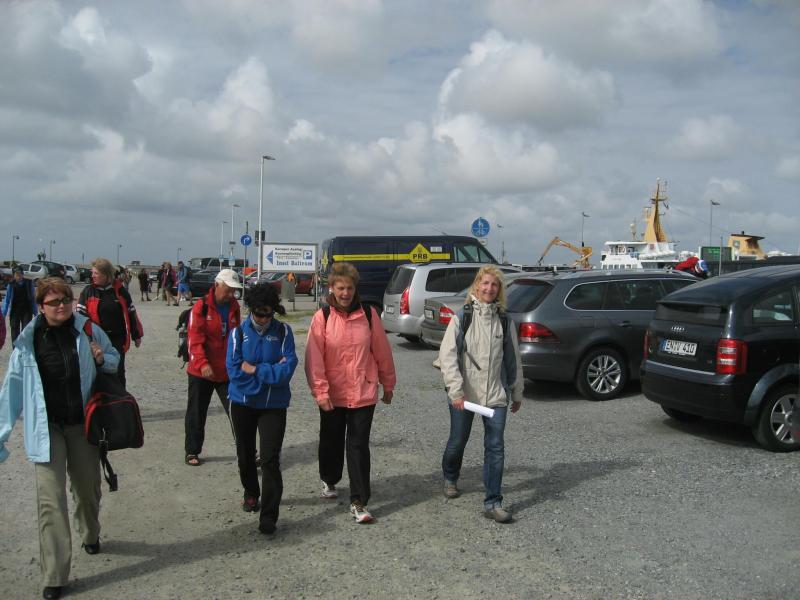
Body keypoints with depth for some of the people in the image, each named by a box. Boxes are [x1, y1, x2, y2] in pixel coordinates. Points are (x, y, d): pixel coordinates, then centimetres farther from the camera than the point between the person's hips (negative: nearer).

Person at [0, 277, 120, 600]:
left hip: (82, 423, 2)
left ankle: (90, 535, 48)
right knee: (50, 500, -6)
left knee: (87, 488, 18)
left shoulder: (88, 331, -4)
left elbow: (114, 358, 12)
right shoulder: (28, 340, -7)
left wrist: (101, 359, -13)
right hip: (47, 427, -2)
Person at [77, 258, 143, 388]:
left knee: (118, 373, 6)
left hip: (118, 339, 0)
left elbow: (131, 313, 7)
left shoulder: (120, 290, 0)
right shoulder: (88, 291, -1)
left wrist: (136, 335, 11)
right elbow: (81, 314, -1)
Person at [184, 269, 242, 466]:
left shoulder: (234, 307, 4)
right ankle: (192, 452, 24)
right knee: (197, 413, 10)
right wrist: (202, 363, -26)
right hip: (201, 372, -3)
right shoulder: (201, 307, -12)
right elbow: (195, 339, -16)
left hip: (227, 372, 3)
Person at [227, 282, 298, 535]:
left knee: (270, 460, -9)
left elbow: (287, 370, -17)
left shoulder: (283, 332, -7)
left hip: (273, 405, -2)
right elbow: (234, 370, -15)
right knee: (245, 454, 19)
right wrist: (271, 370, -16)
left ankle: (269, 516, -2)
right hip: (243, 402, 3)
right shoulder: (239, 332, -5)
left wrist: (254, 369, -16)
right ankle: (251, 493, 44)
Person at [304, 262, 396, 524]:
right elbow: (314, 359, -9)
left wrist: (388, 385, 10)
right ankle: (329, 481, 44)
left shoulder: (368, 314, -3)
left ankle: (358, 502, 4)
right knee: (331, 441, 19)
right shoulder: (322, 317, -6)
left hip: (363, 394, 0)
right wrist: (321, 392, -15)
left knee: (358, 446, -1)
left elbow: (382, 352, 4)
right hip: (332, 395, 1)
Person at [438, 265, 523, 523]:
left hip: (496, 395, 2)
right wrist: (456, 390, -21)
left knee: (495, 448, -1)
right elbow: (447, 355, -13)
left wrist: (517, 392, 15)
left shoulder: (505, 321, 4)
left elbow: (513, 359, 11)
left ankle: (492, 502, 8)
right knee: (457, 442, 14)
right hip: (464, 395, -2)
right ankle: (450, 478, 43)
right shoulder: (461, 317, -6)